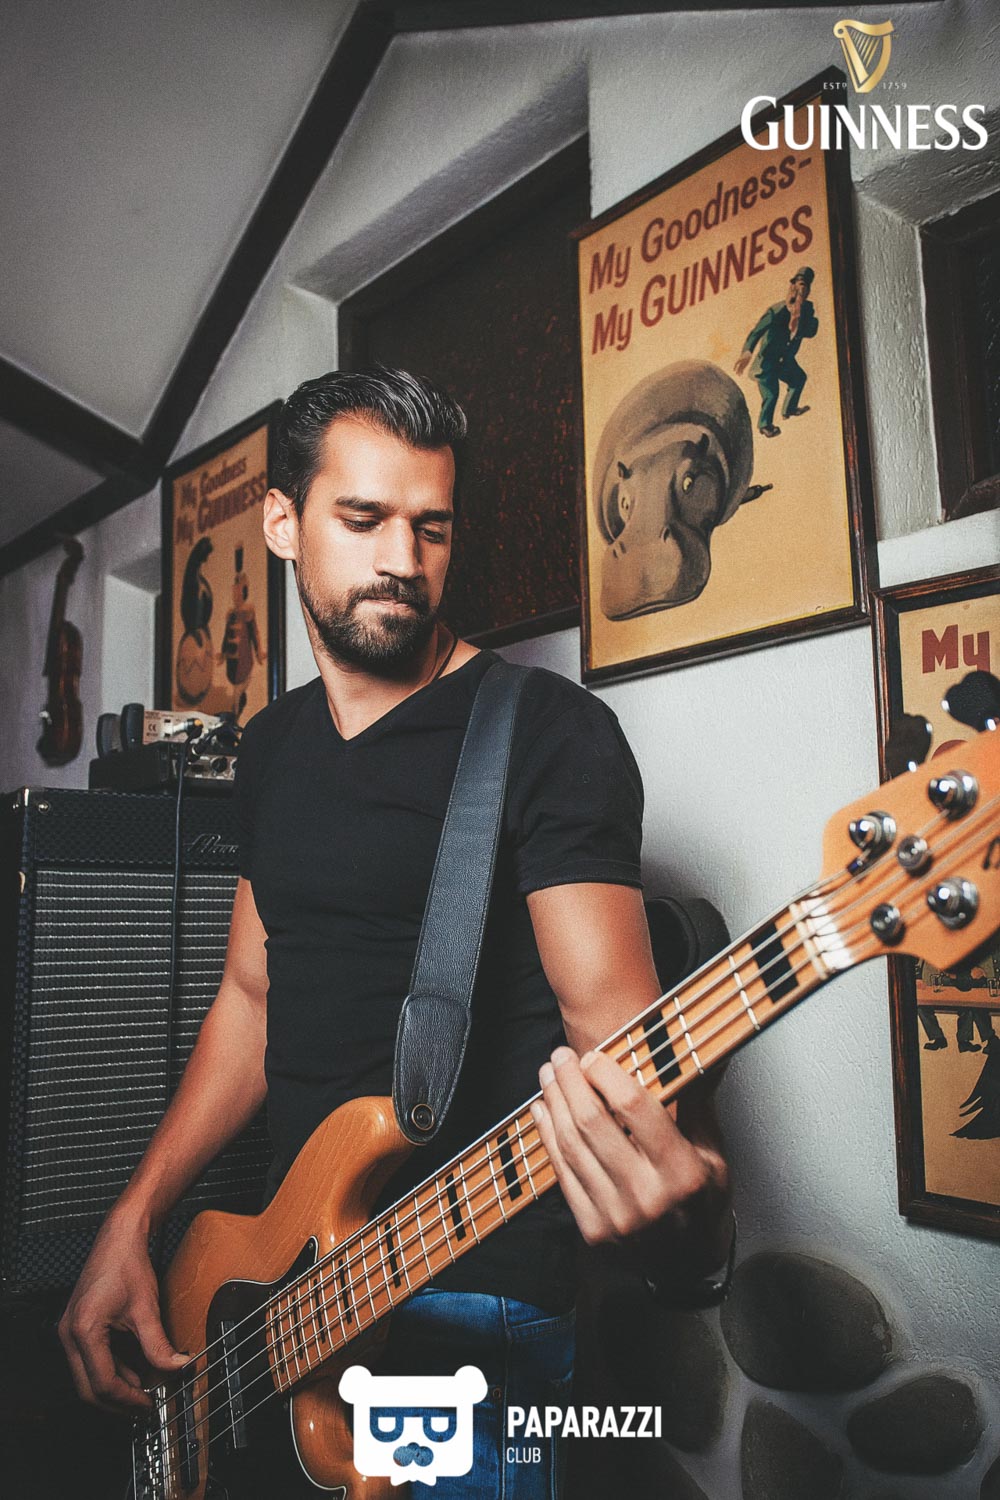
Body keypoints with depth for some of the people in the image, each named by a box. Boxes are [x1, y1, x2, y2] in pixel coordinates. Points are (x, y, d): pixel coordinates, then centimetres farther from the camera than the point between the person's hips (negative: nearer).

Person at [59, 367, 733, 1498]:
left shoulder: (551, 736, -13)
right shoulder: (272, 746, 8)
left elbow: (612, 1019, -19)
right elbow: (254, 995, 13)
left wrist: (682, 1188, -41)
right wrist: (134, 1220, 6)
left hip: (473, 1310, -6)